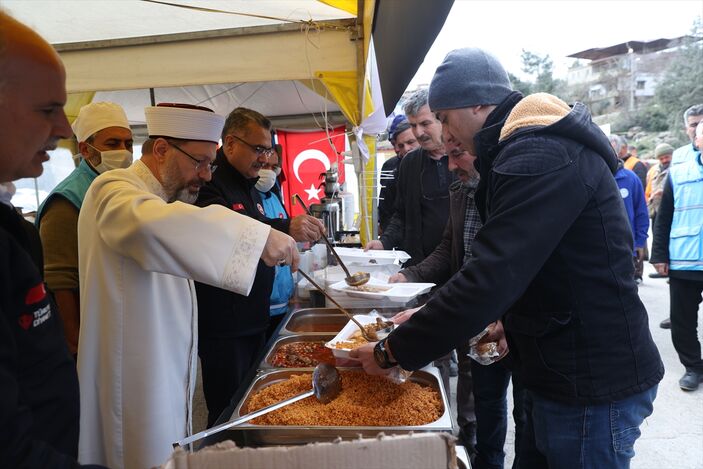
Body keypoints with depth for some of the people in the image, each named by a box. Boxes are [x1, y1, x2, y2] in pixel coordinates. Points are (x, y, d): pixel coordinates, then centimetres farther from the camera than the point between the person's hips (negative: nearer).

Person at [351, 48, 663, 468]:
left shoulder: (540, 157, -24)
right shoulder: (537, 144, 10)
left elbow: (490, 278, -29)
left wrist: (393, 352, -22)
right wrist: (513, 318, 11)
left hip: (592, 387, -9)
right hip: (564, 372, 9)